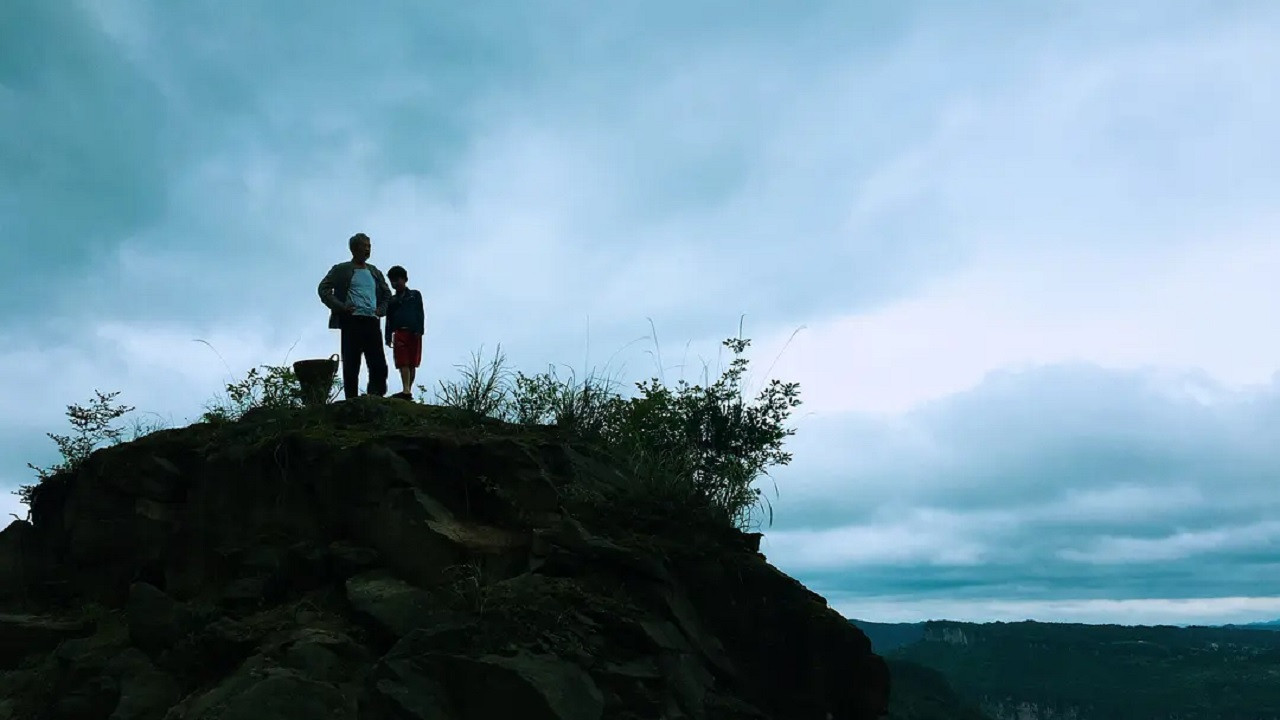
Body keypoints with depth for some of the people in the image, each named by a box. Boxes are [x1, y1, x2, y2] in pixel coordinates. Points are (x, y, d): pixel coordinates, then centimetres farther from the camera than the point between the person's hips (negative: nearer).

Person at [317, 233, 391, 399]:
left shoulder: (375, 272, 20)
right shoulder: (341, 270, 7)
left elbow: (387, 294, 28)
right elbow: (323, 289, 2)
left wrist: (381, 310, 10)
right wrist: (340, 307, -9)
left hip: (372, 321, 4)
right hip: (351, 321, -4)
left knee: (379, 366, -5)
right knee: (351, 366, -3)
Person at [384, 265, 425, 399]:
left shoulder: (415, 295, 15)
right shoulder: (392, 300, 21)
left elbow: (421, 313, 6)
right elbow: (389, 319, 17)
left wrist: (419, 330, -7)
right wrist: (388, 337, 5)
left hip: (413, 333, -1)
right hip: (399, 333, 1)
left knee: (412, 364, -2)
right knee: (403, 363, -12)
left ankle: (409, 389, 1)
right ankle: (407, 391, -22)